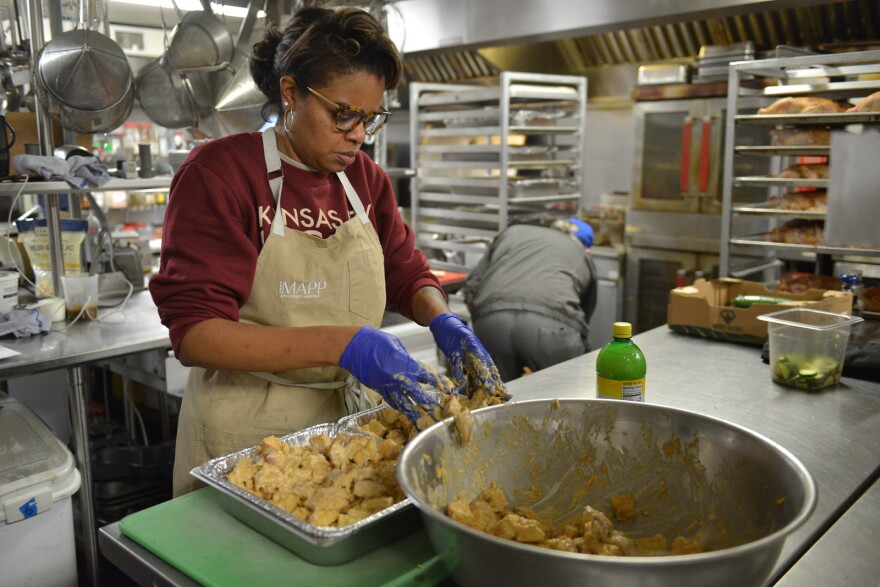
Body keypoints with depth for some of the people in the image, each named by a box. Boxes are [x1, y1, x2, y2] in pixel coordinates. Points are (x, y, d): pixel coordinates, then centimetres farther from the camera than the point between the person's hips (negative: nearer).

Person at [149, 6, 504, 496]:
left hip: (352, 417, 5)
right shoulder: (219, 172, -14)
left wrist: (445, 323, -14)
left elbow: (408, 275, 10)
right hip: (249, 433, -5)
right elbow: (194, 332, -22)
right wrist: (343, 345, -33)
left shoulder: (365, 177, 4)